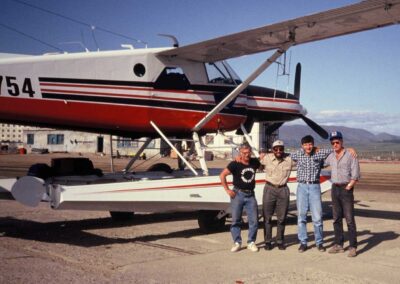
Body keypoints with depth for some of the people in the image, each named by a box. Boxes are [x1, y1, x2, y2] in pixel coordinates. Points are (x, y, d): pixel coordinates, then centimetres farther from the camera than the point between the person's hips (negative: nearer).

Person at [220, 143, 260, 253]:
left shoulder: (254, 162, 4)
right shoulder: (235, 164, -9)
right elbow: (222, 175, -7)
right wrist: (227, 190, -9)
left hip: (250, 195, 3)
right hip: (238, 194, -3)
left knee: (254, 220, 1)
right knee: (236, 220, 3)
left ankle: (251, 242, 14)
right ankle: (237, 243, 14)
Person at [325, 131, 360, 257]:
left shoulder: (350, 155, -6)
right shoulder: (331, 156, 9)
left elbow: (355, 175, -9)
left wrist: (348, 188, -12)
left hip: (346, 188, -6)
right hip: (334, 188, 6)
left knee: (349, 219, -7)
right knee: (336, 218, 9)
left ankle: (353, 247, -4)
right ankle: (339, 245, 17)